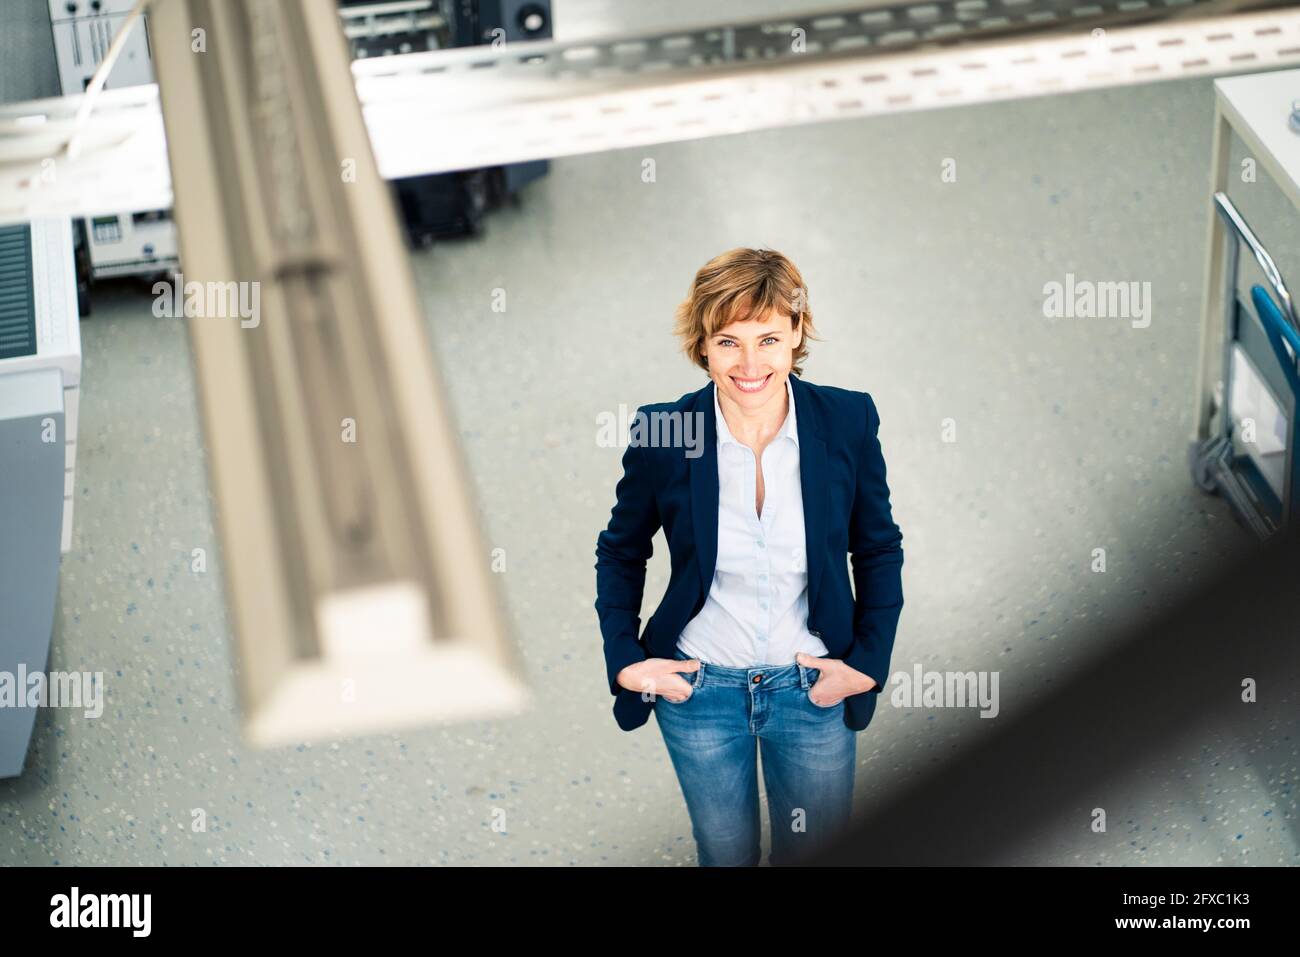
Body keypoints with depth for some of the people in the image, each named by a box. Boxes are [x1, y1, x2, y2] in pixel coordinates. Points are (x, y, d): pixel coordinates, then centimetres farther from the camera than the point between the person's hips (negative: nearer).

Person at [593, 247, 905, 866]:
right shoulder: (661, 433, -13)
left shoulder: (849, 420, -12)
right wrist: (624, 661, -3)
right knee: (726, 856, 17)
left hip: (815, 690, 0)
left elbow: (879, 549, 2)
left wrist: (870, 661, -3)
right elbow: (620, 553, 4)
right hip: (699, 689, 0)